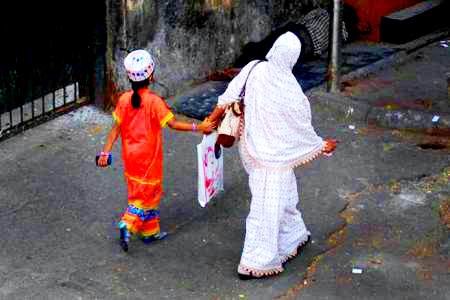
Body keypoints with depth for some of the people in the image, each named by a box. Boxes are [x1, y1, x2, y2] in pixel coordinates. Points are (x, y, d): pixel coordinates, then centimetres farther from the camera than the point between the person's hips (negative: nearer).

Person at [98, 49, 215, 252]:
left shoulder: (124, 99, -7)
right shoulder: (154, 101, -20)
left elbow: (116, 128, -5)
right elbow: (173, 124, -21)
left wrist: (105, 152, 0)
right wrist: (198, 127, -16)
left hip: (130, 156, 5)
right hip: (148, 157, -5)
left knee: (139, 191, 18)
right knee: (148, 192, 7)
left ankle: (150, 232, 29)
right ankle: (127, 224, -9)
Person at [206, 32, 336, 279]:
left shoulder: (253, 69, -12)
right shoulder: (289, 92, -26)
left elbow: (228, 98, 0)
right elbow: (302, 128, -12)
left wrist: (211, 120, 16)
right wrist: (322, 146, 5)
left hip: (253, 148, 7)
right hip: (274, 157, -7)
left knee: (285, 194, 28)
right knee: (268, 208, 4)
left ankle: (293, 236, 48)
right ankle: (253, 263, 11)